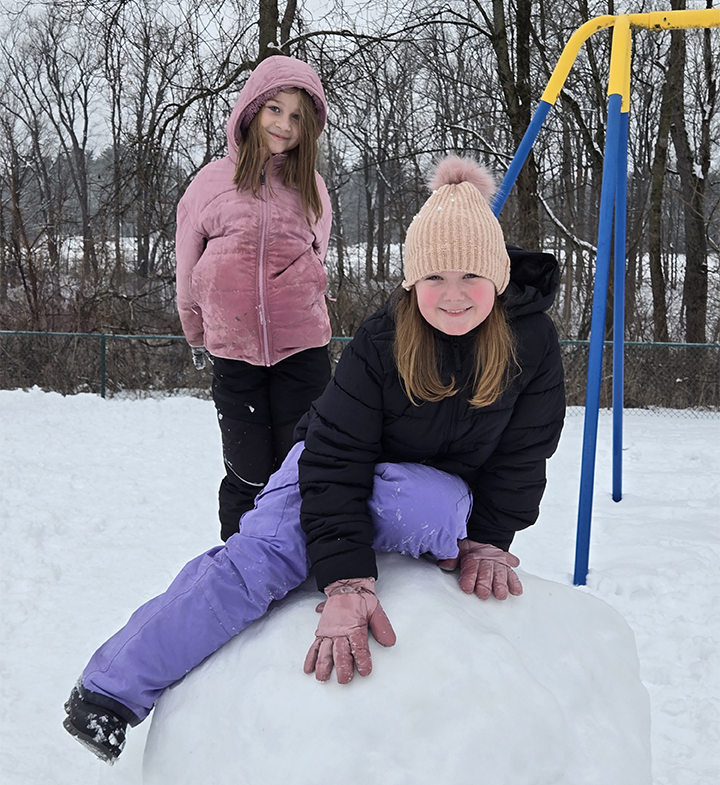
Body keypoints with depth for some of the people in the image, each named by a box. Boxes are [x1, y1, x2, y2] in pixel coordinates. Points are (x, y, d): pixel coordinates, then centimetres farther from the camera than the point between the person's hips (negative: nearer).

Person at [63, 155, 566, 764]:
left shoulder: (533, 342, -20)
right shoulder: (379, 346, -23)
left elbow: (523, 452, -7)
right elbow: (335, 461, -28)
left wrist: (487, 541, -11)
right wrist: (347, 581, -39)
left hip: (443, 490, 1)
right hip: (339, 468, -1)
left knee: (436, 508, -39)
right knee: (260, 554, -26)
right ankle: (114, 689, -19)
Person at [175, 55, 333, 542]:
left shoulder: (311, 187, 6)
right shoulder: (213, 182, 2)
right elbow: (188, 271, 13)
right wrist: (198, 337, 23)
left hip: (303, 349, 1)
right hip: (234, 354, -1)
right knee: (249, 478, 2)